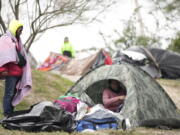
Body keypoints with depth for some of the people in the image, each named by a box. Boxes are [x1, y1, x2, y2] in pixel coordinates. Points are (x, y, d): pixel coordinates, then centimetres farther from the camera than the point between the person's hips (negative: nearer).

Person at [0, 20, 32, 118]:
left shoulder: (17, 40, 20)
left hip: (18, 72, 9)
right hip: (11, 71, -9)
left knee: (14, 93, 11)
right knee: (9, 94, -9)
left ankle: (11, 114, 15)